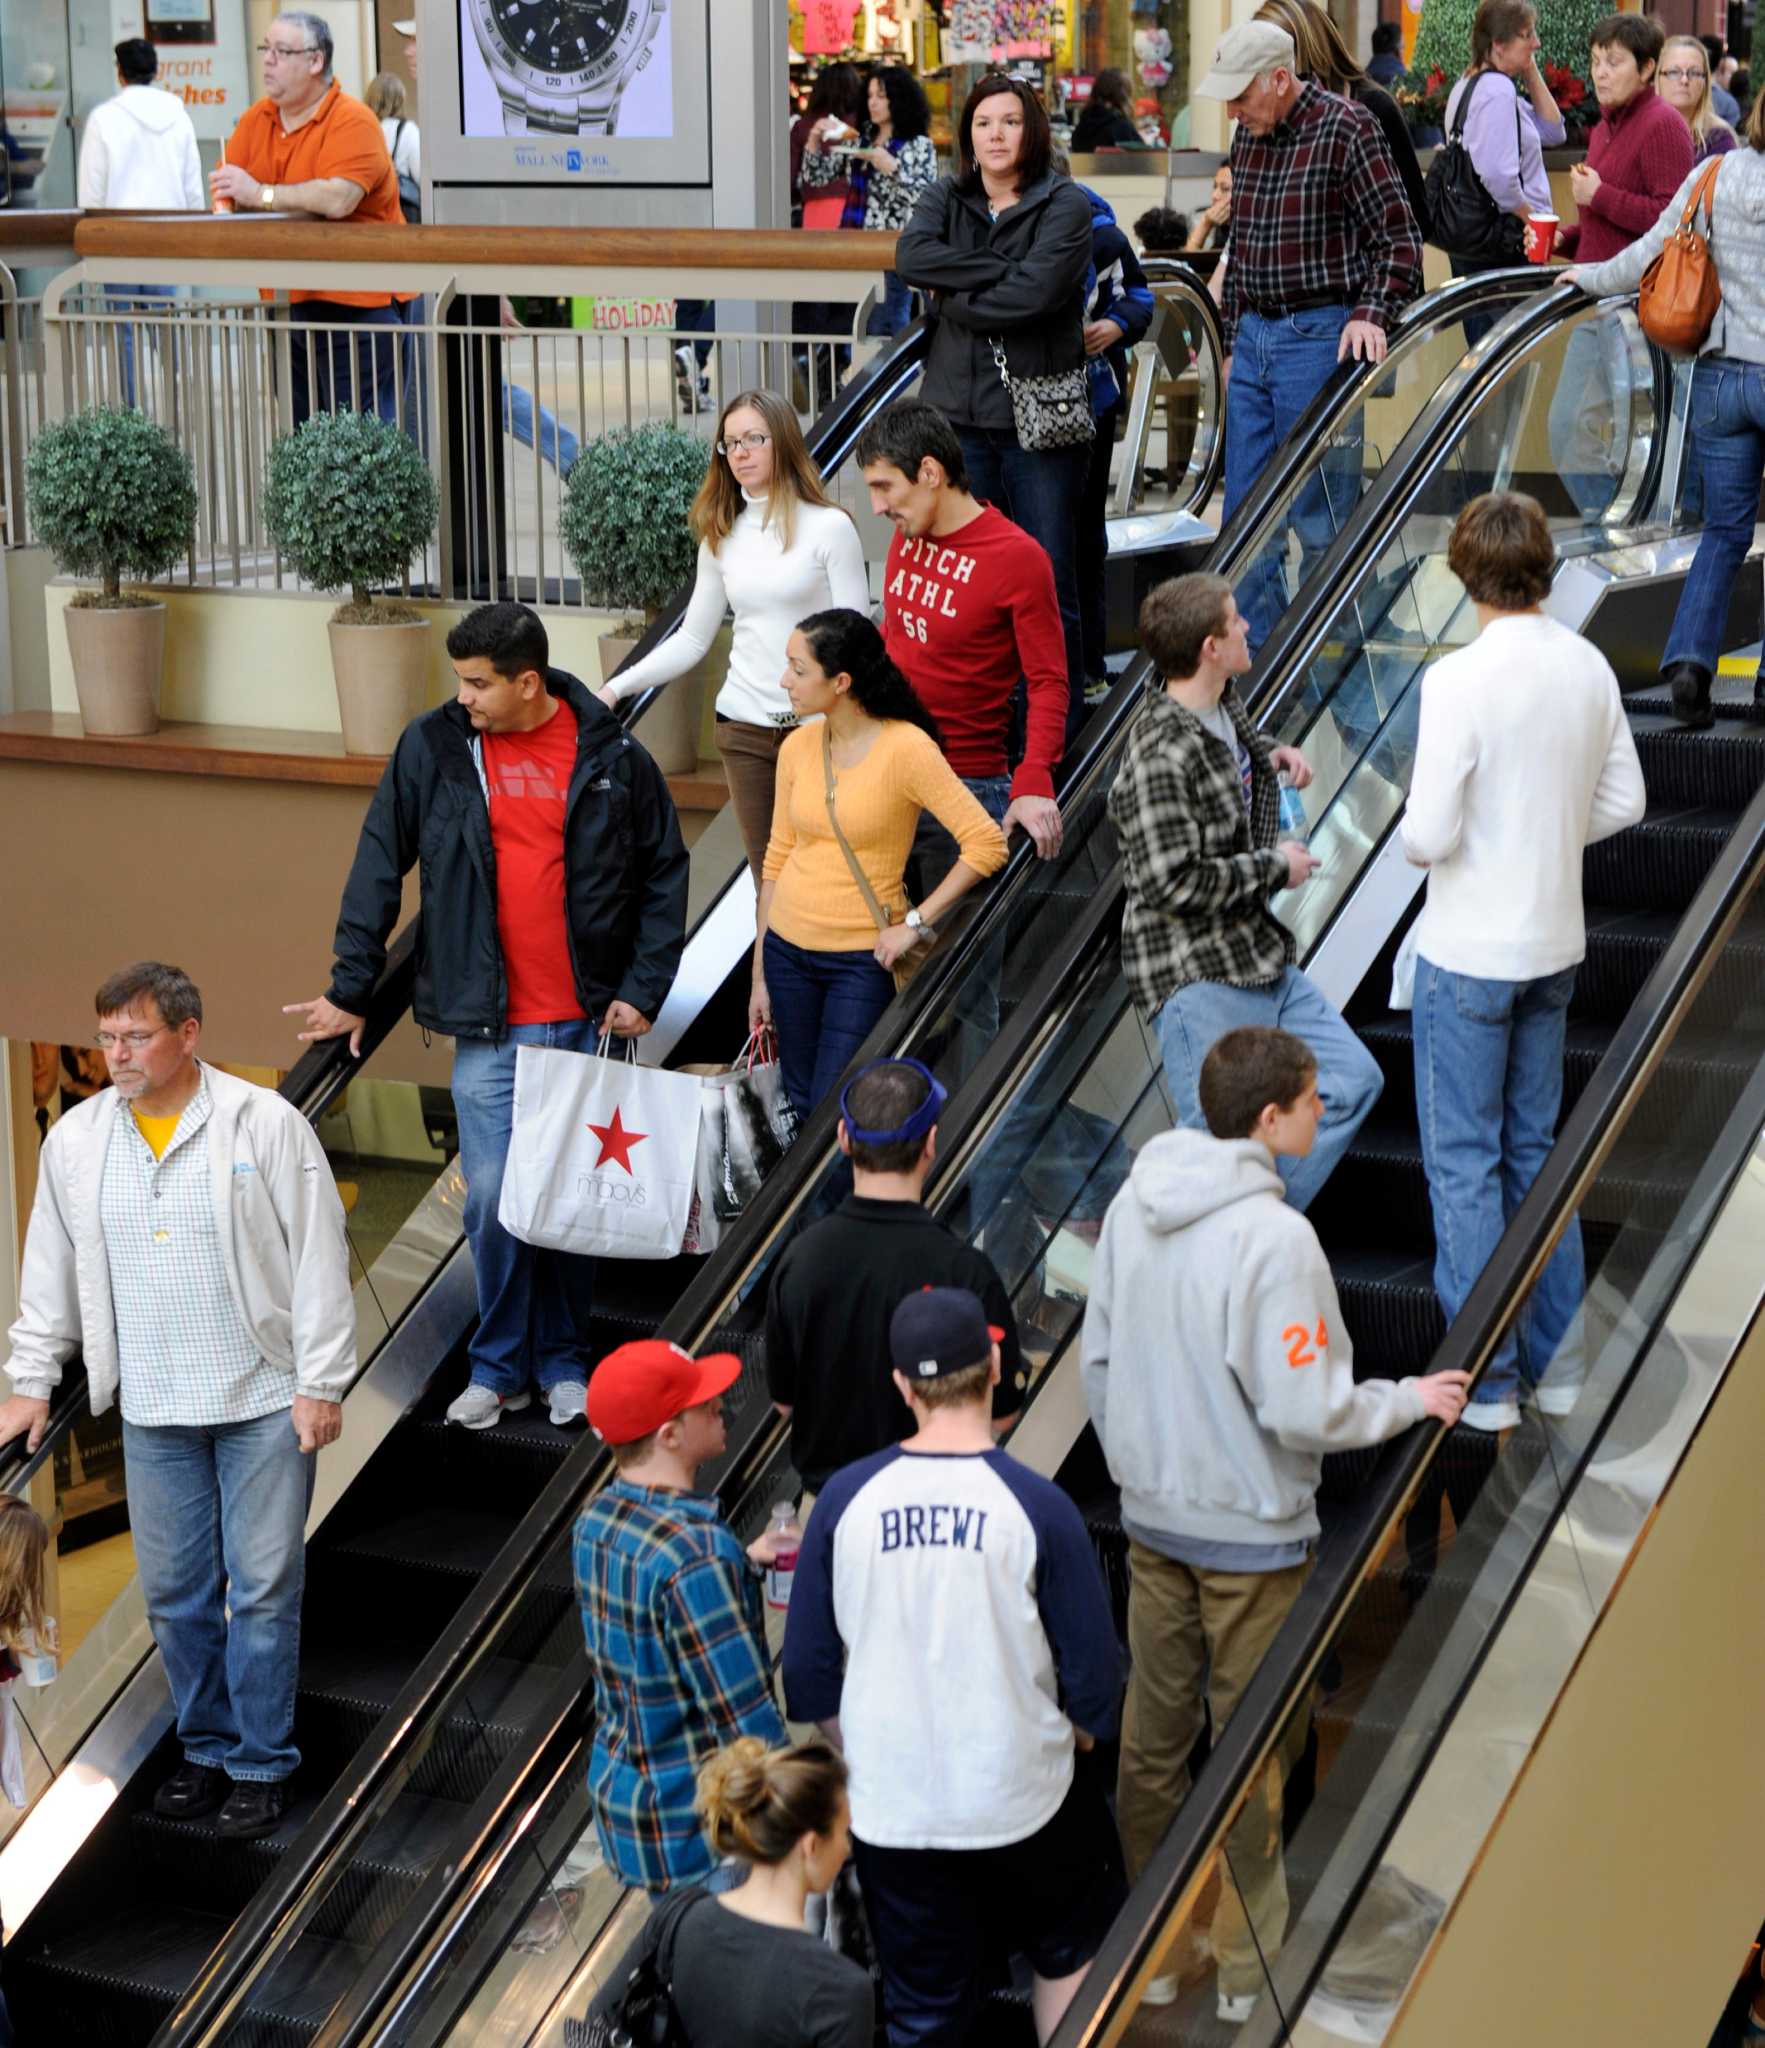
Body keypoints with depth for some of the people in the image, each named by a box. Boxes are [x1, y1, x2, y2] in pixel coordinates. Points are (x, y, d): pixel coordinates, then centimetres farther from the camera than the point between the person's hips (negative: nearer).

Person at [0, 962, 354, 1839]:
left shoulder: (265, 1123, -7)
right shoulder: (75, 1139, 4)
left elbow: (318, 1256, -6)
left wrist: (320, 1383, -8)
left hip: (264, 1402, -4)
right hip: (153, 1407, 4)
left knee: (264, 1587, 0)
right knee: (174, 1590, 9)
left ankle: (261, 1764, 12)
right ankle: (205, 1747, 25)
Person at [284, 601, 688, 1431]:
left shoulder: (611, 757, -3)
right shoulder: (434, 748, -2)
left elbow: (664, 873, 6)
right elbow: (379, 867, 4)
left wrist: (643, 988, -1)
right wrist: (350, 988, 3)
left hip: (586, 1020, 0)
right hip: (488, 1025, 0)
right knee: (492, 1198, -2)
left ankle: (561, 1358, 25)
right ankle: (499, 1364, 15)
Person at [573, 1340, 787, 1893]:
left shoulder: (596, 1519, 0)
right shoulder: (694, 1553, -27)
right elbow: (746, 1717, -24)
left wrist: (743, 1563, 15)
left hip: (617, 1788, 9)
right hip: (692, 1822, -9)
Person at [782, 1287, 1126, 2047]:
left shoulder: (847, 1498, -10)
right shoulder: (1036, 1506, -16)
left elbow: (808, 1676, -2)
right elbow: (1093, 1676, -9)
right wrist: (1072, 1739, 13)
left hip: (891, 1807, 2)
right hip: (1021, 1798, -2)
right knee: (1070, 1951, 26)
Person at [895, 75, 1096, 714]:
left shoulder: (1065, 206, -1)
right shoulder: (945, 200, 12)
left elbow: (1037, 291, -16)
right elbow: (912, 256, -9)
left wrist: (959, 300, -4)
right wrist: (1003, 269, -13)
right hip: (959, 411, 4)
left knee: (1048, 582, -1)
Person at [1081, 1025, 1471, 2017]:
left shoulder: (1133, 1208, -1)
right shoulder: (1273, 1236, -24)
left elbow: (1099, 1360, 8)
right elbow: (1305, 1409, -23)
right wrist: (1410, 1401, -6)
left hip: (1152, 1521, 6)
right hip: (1252, 1538, -6)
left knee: (1153, 1740, 16)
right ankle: (1251, 1967, 20)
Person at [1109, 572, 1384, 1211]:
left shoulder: (1223, 704, 7)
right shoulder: (1161, 757, -22)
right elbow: (1173, 883, -25)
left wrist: (1272, 754, 13)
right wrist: (1276, 866, -14)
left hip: (1261, 959, 10)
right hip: (1196, 977, -10)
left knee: (1352, 1082, 12)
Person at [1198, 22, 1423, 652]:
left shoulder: (1346, 128, -10)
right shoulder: (1249, 137, 11)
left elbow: (1399, 239, -10)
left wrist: (1370, 314, -22)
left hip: (1317, 335, -7)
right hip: (1254, 335, 7)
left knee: (1318, 517, -2)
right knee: (1245, 515, 8)